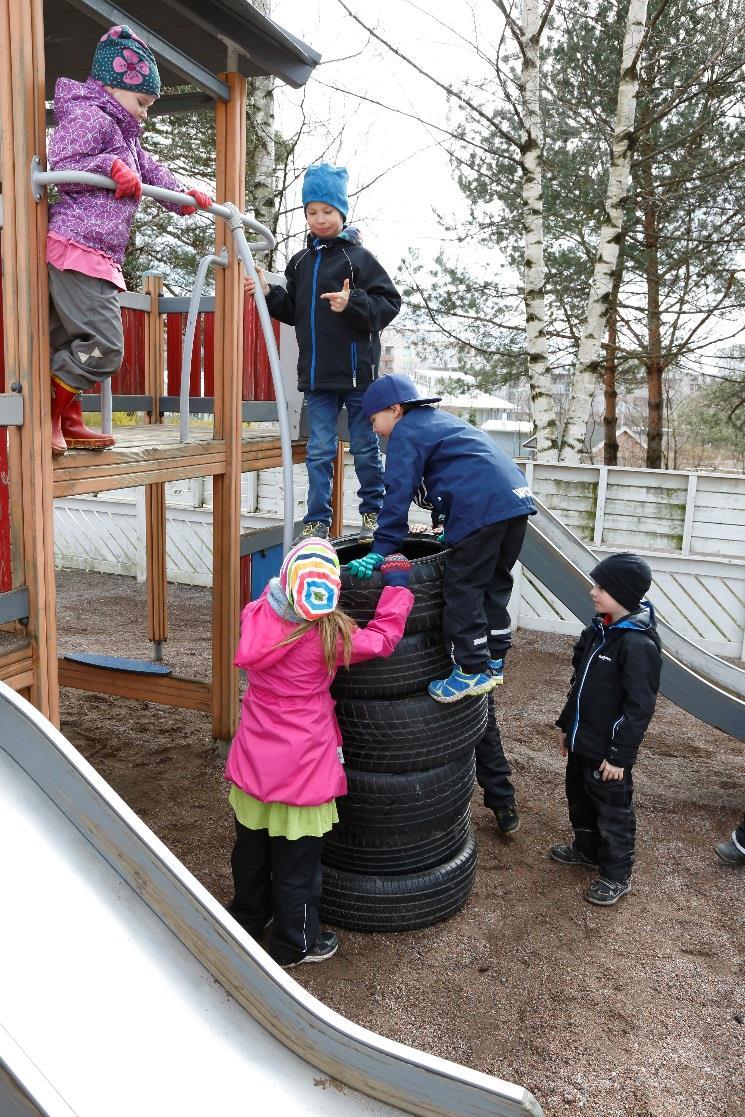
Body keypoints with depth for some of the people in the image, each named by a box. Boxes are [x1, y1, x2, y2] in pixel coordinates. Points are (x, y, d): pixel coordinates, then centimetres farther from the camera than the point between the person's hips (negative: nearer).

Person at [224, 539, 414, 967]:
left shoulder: (257, 615, -10)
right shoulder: (330, 636, -23)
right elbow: (383, 637, -8)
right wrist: (398, 583, 0)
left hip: (253, 762, 5)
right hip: (301, 770, -5)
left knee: (251, 849, 25)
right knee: (297, 862, 15)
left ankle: (247, 919, 48)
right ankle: (294, 944, 34)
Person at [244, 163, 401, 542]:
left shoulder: (358, 257, -4)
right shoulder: (301, 262, 12)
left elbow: (389, 304, -8)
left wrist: (352, 304, -23)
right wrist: (269, 294, 3)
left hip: (357, 372, -4)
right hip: (316, 375, 5)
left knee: (365, 448, 8)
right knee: (319, 451, 7)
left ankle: (373, 513, 24)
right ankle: (317, 521, 14)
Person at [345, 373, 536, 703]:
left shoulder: (406, 432, 2)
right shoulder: (440, 420, 30)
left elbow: (398, 493, -6)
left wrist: (380, 550, -6)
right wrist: (452, 531, 40)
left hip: (482, 509, -10)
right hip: (517, 500, 10)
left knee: (463, 590, -3)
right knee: (493, 586, 17)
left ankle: (472, 671, 0)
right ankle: (493, 661, 23)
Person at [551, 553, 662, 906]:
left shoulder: (638, 644, -25)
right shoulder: (599, 630, 3)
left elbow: (639, 707, -23)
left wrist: (620, 755, -20)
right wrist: (566, 724, 19)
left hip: (608, 752, -9)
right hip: (582, 743, 9)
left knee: (613, 812, 8)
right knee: (580, 798, 25)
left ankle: (617, 876, 26)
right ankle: (586, 849, 47)